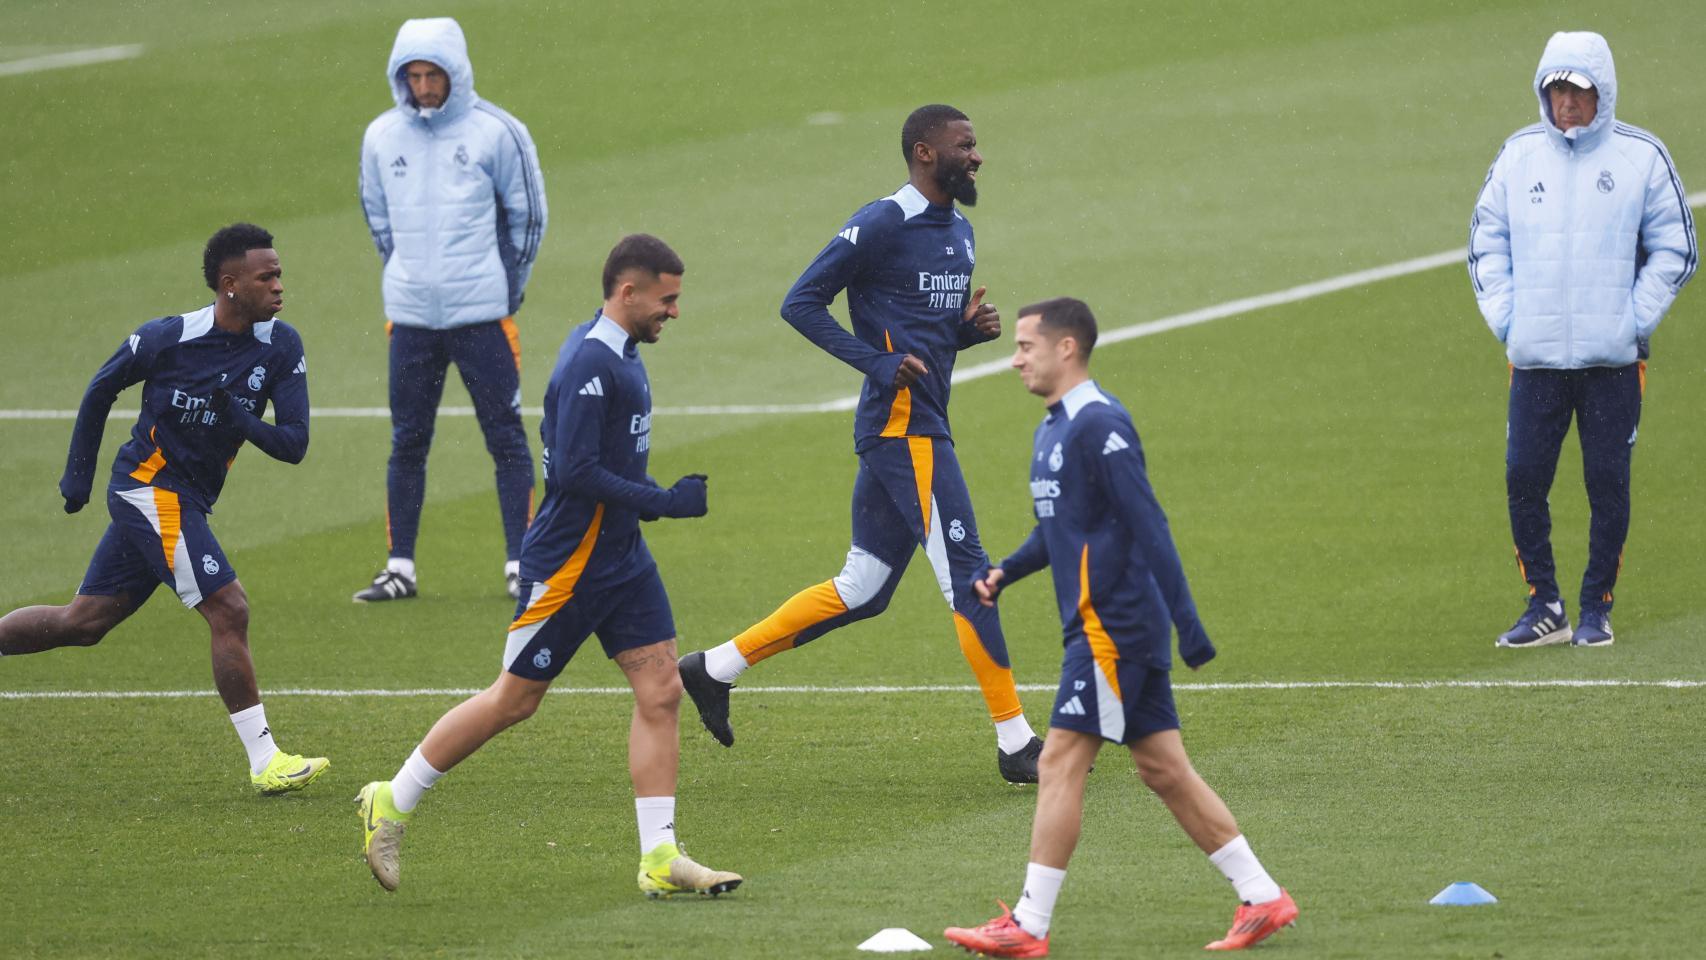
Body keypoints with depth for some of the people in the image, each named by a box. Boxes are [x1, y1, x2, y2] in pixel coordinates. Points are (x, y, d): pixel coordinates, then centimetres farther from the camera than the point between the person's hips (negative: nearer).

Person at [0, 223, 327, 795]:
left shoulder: (280, 347, -4)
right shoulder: (167, 339, -15)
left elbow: (294, 445, -6)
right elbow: (102, 389, 3)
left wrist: (243, 420, -25)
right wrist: (79, 470, 6)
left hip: (189, 503, 7)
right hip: (148, 487, -7)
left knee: (84, 622, 12)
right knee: (229, 610, -15)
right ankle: (265, 762, -12)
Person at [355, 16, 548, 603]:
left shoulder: (495, 132, -5)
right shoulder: (382, 137, 4)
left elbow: (528, 214, 3)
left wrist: (506, 287, 6)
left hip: (483, 313, -3)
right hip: (410, 317, 3)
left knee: (506, 438, -3)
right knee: (407, 442, 6)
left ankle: (520, 565, 1)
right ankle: (400, 568, 11)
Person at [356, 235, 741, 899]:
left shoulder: (617, 355, 10)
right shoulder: (589, 365, -21)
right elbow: (575, 472, -26)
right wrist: (664, 502, -20)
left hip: (620, 556, 9)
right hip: (569, 563, -9)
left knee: (660, 690, 0)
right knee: (515, 699, 2)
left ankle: (659, 857, 0)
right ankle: (393, 802, 17)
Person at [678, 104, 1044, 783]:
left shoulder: (959, 232, 17)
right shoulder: (883, 226, -11)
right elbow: (801, 303, -11)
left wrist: (972, 327, 5)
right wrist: (879, 363, -18)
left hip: (922, 431, 10)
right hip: (902, 426, -10)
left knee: (862, 590, 12)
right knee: (967, 575, -8)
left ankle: (717, 668, 19)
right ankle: (1015, 742, -3)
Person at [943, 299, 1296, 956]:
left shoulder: (1099, 425, -15)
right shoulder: (1051, 431, 16)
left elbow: (1148, 525, -19)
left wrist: (1185, 620, -22)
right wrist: (1005, 573, 10)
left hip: (1112, 625, -10)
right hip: (1110, 628, 10)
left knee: (1061, 760, -8)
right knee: (1162, 767, 10)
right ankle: (1262, 898, 12)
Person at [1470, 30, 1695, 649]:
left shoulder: (1641, 156, 0)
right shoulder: (1518, 155, 8)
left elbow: (1675, 248, 3)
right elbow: (1486, 241, 14)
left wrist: (1635, 320, -5)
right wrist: (1504, 317, 2)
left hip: (1614, 359, -2)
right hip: (1534, 359, 2)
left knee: (1608, 483, 0)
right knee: (1523, 480, -2)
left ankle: (1596, 609, 12)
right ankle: (1544, 609, 10)